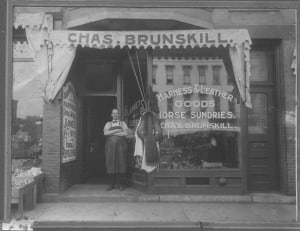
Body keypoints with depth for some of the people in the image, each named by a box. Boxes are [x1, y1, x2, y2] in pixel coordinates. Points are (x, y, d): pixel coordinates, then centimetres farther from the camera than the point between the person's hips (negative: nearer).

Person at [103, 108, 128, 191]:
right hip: (110, 146, 1)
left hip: (120, 145, -1)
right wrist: (117, 130, -7)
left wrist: (112, 133, -4)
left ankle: (121, 184, 2)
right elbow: (105, 133, -2)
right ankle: (111, 184, 5)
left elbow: (125, 133, -5)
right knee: (111, 164, -2)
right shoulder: (108, 124, 16)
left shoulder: (122, 123, 12)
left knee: (121, 164, -5)